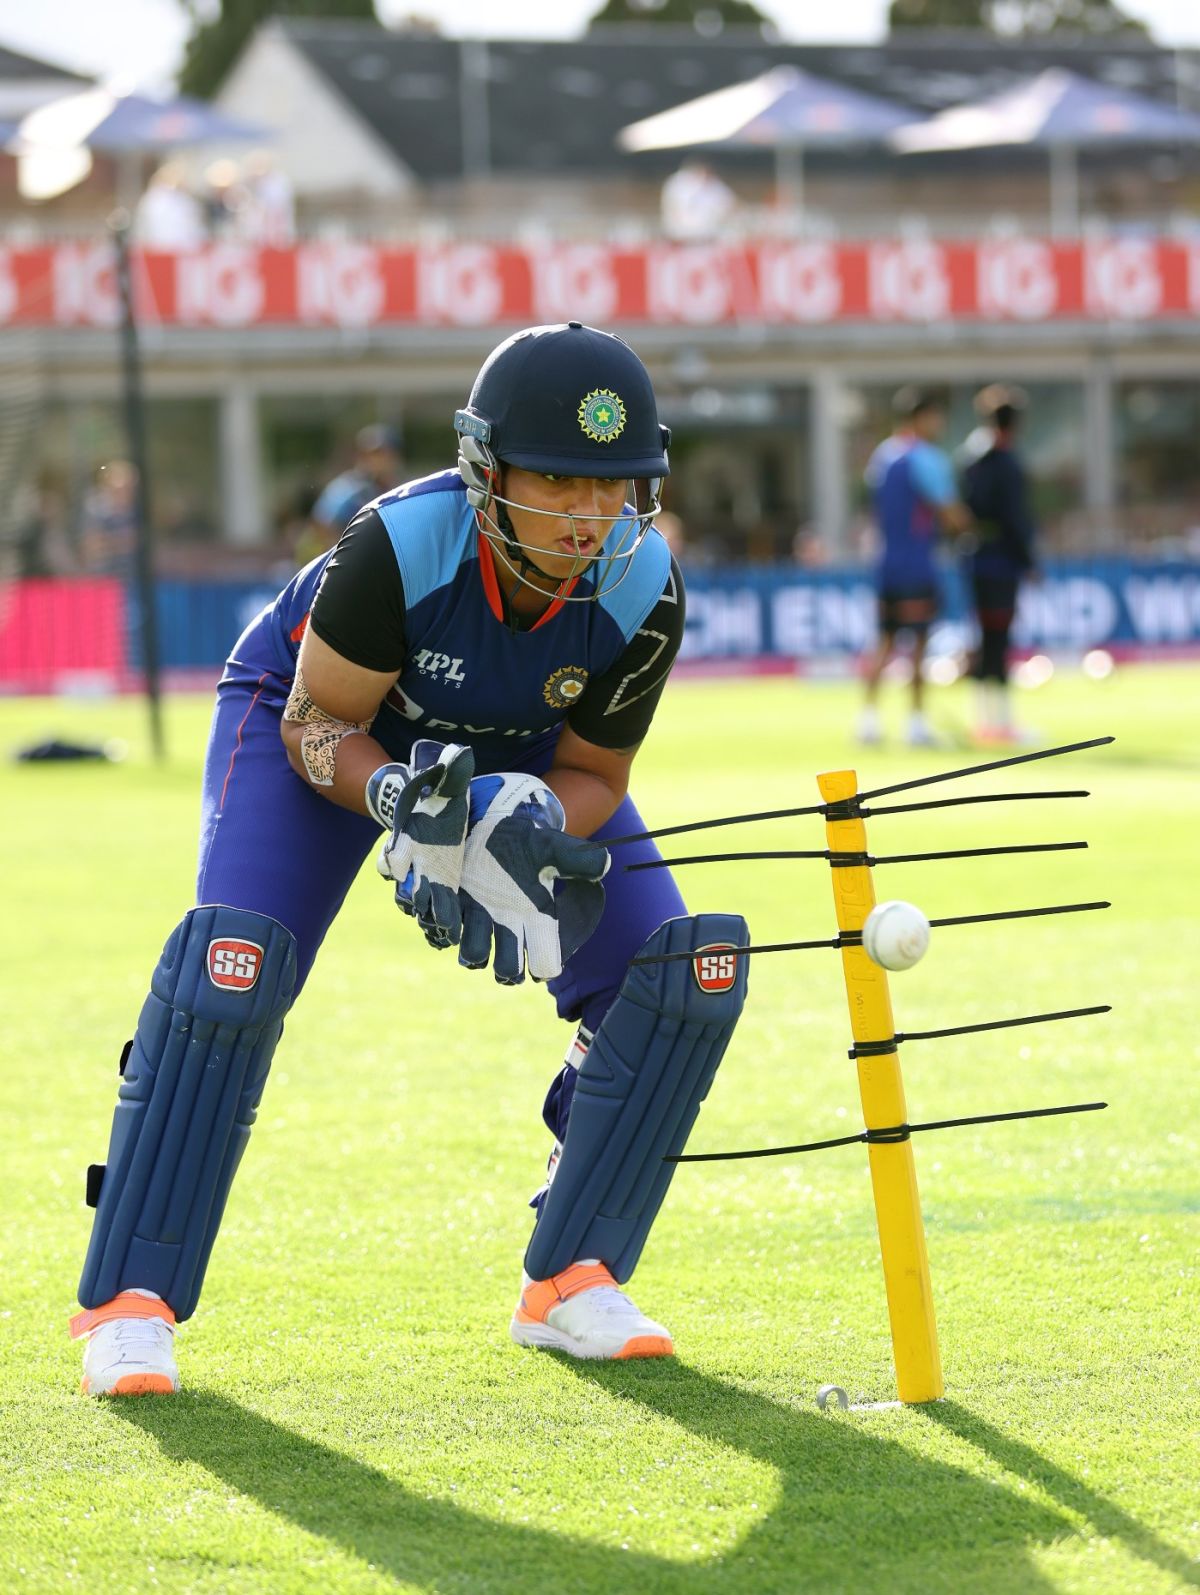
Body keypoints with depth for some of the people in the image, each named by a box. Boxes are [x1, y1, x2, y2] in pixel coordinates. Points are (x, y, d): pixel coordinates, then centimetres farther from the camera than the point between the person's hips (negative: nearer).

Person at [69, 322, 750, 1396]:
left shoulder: (645, 593, -29)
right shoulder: (401, 544, -38)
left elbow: (592, 771, -14)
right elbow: (319, 720, -24)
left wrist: (528, 832, -37)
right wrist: (400, 801, -44)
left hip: (517, 749, 4)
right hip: (321, 719, -4)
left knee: (686, 967, -12)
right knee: (232, 963, -26)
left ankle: (571, 1281, 2)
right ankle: (131, 1301, -15)